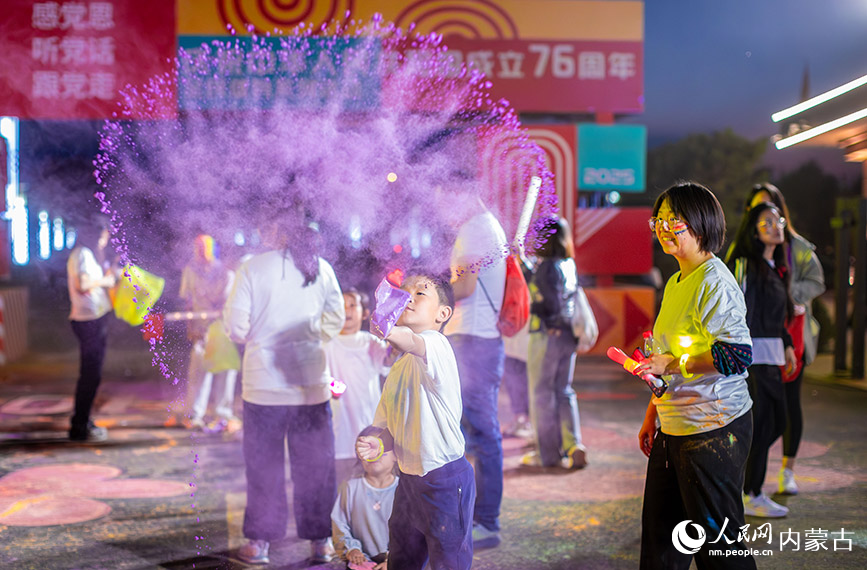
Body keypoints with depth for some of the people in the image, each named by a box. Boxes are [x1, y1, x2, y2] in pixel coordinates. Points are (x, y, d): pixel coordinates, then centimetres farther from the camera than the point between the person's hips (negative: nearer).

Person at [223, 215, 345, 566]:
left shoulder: (253, 268, -9)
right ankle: (320, 540, 19)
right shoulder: (322, 269, -1)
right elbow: (335, 321, 7)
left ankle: (259, 542, 19)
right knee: (315, 464, 11)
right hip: (312, 385, 2)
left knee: (263, 465, 11)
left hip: (263, 383, -2)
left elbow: (236, 329, -9)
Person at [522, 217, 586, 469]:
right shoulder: (570, 265, 8)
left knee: (542, 393, 3)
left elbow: (549, 307, -21)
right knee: (564, 391, 14)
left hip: (547, 335, -8)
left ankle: (548, 453, 10)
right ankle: (573, 447, 5)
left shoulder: (547, 267, -15)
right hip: (568, 336, 8)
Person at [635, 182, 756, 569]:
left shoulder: (714, 281, -14)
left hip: (714, 430, -9)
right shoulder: (676, 283, 15)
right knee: (659, 537, 14)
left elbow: (736, 355, -23)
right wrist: (652, 413, 23)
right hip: (674, 430, 9)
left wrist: (671, 363, -19)